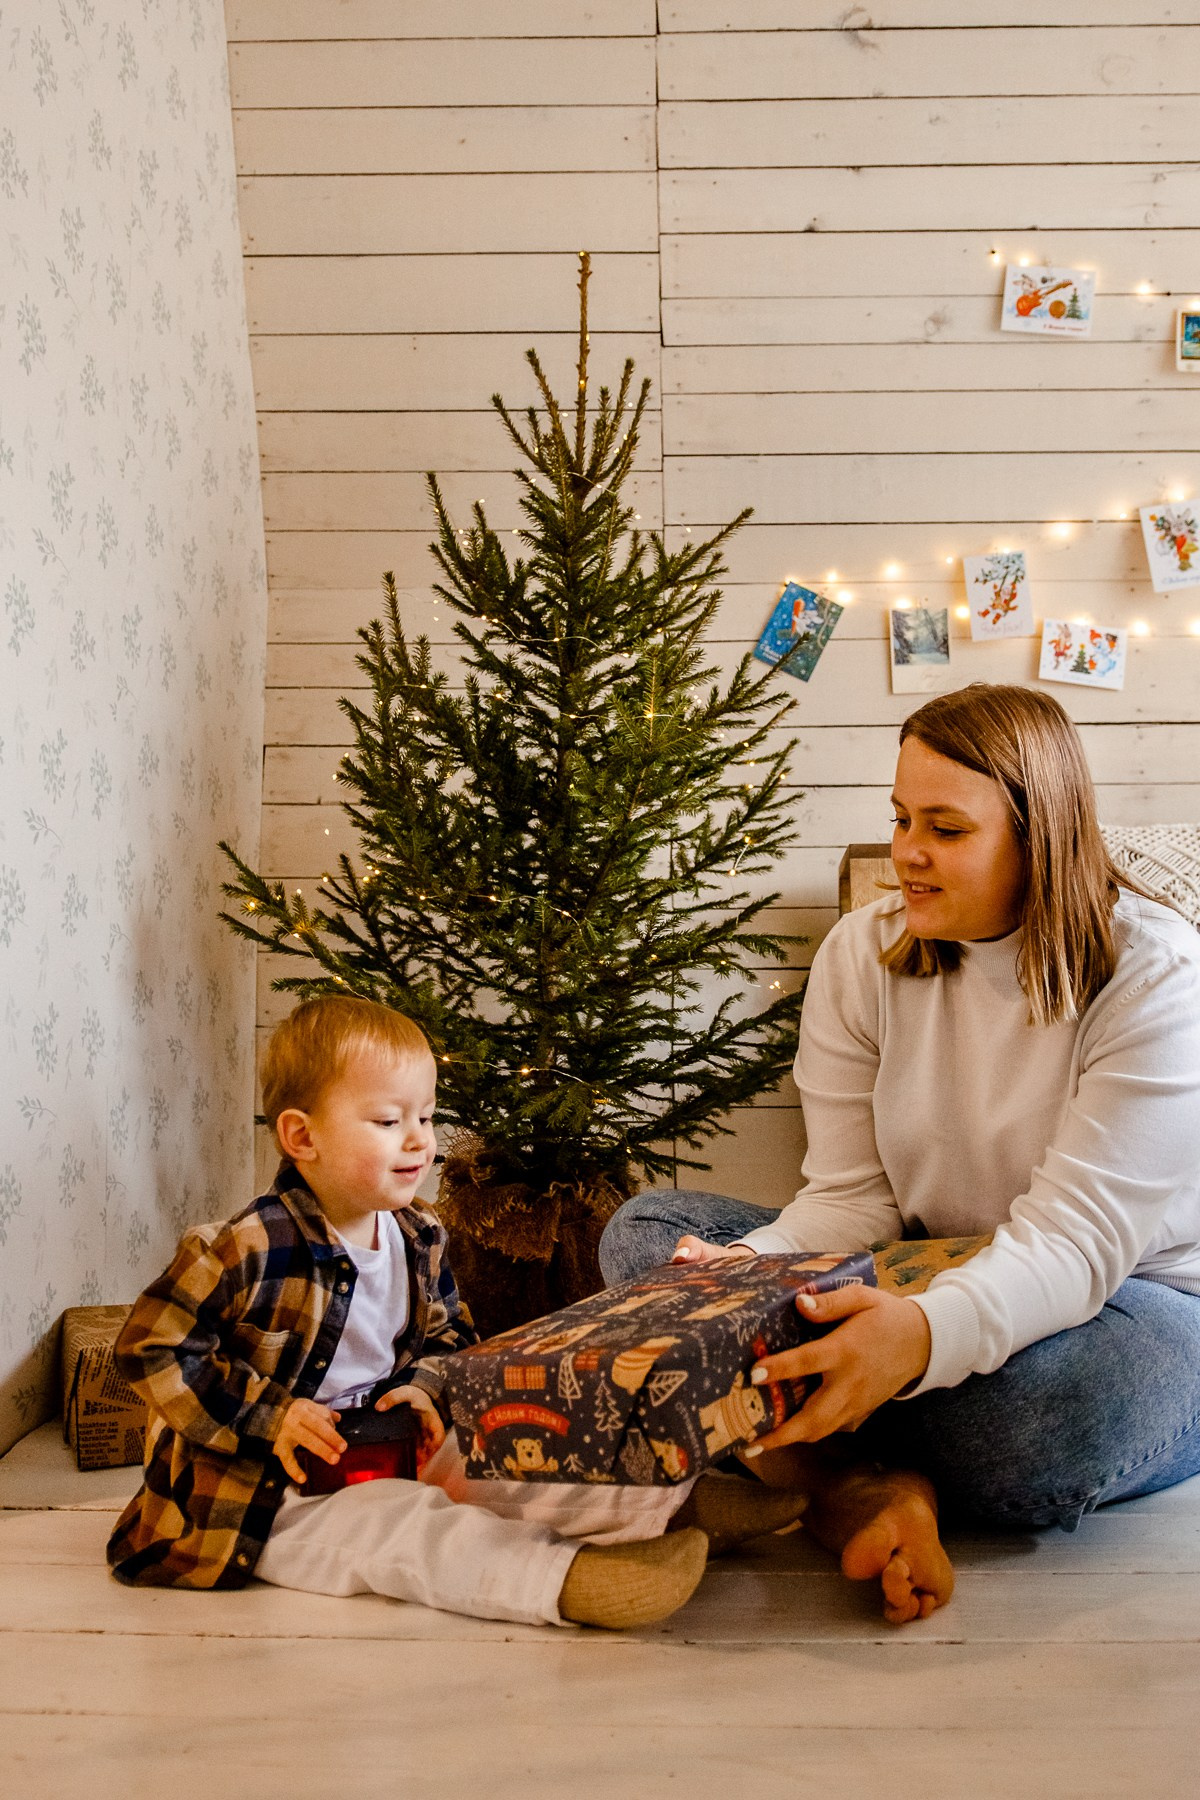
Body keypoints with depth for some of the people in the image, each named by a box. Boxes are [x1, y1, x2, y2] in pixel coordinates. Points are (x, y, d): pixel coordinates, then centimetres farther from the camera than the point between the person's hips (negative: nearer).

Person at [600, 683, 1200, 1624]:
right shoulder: (864, 953, -1)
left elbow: (1078, 1235, -27)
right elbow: (853, 1197, -4)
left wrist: (927, 1333, -47)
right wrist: (748, 1270, -27)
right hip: (931, 1280, 6)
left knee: (1058, 1404, -43)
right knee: (646, 1229, -10)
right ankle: (867, 1481, -29)